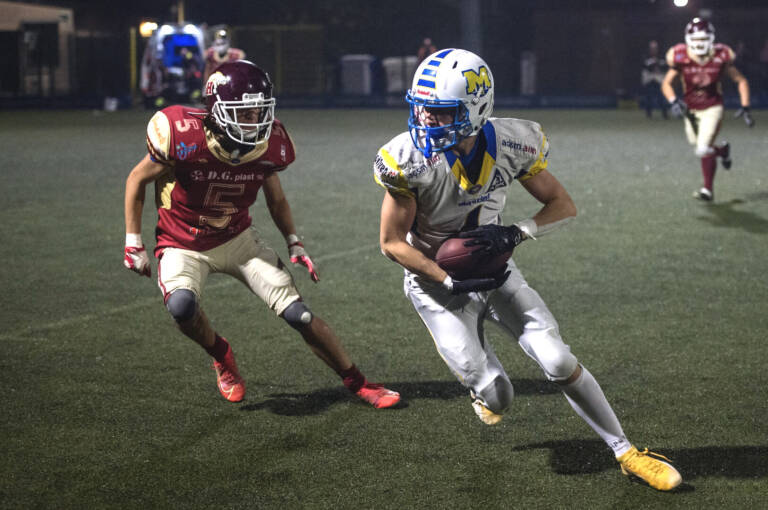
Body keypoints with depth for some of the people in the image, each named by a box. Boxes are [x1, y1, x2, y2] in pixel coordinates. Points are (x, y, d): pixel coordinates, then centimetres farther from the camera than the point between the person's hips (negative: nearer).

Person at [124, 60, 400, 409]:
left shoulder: (268, 145, -12)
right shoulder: (183, 137, -26)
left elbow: (276, 200, 10)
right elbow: (137, 180, -8)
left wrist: (294, 244, 0)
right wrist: (133, 243, -6)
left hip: (237, 239, 3)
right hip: (184, 246, -3)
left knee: (298, 314, -6)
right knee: (182, 306, -34)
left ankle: (357, 383, 13)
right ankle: (221, 357, 1)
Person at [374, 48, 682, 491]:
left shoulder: (511, 145, -19)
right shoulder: (410, 160, -25)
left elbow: (564, 206, -8)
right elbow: (392, 243, -16)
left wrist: (516, 233, -26)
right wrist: (451, 284, -22)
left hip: (493, 269, 2)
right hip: (436, 279, -2)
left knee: (559, 362, -7)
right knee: (496, 398, -7)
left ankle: (626, 452, 10)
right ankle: (482, 380, 33)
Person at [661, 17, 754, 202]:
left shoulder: (720, 58, -14)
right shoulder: (681, 59, -13)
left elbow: (741, 81, -2)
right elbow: (667, 83, -3)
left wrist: (745, 107, -9)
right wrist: (674, 102, -21)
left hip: (712, 109, -3)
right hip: (691, 110, 3)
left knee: (703, 150, -17)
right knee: (700, 150, 12)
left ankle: (708, 190, -3)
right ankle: (722, 150, 45)